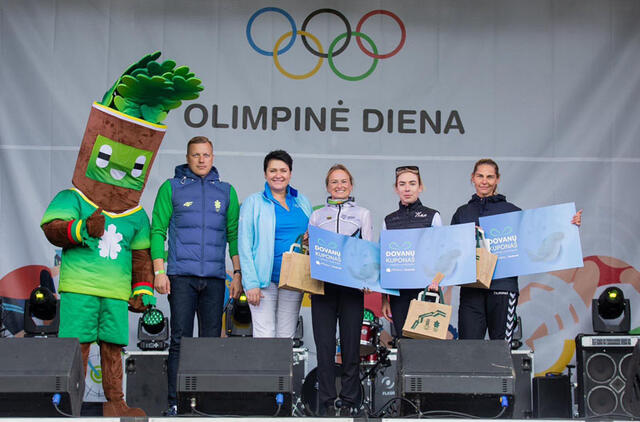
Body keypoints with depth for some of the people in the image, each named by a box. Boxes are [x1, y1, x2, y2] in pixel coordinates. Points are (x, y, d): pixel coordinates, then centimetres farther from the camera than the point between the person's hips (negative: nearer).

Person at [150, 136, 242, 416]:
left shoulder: (226, 191, 14)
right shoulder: (171, 188, 6)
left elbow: (234, 235, 16)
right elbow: (158, 231, 4)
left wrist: (238, 273, 8)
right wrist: (159, 271, -5)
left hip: (215, 277, 3)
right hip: (181, 276, -2)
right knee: (180, 340, -5)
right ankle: (175, 402, -2)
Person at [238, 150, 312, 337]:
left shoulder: (303, 202, 13)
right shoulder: (254, 202, 1)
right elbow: (244, 245, -3)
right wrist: (251, 283, -12)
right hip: (264, 279, -4)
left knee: (287, 336, 7)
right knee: (265, 336, -7)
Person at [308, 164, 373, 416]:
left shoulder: (362, 214, 15)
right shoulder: (317, 216, 18)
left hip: (351, 283, -1)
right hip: (322, 284, 1)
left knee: (351, 342, -3)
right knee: (324, 343, -3)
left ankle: (351, 400, 4)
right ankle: (325, 401, 2)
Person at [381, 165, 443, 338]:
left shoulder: (432, 216, 4)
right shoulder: (389, 221, 12)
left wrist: (436, 281, -15)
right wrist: (384, 299, 8)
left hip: (426, 289, -2)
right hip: (399, 291, 3)